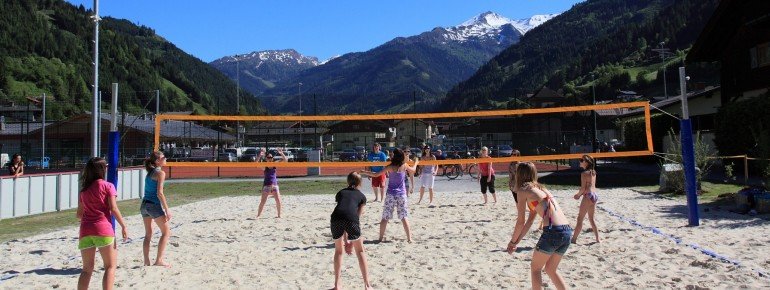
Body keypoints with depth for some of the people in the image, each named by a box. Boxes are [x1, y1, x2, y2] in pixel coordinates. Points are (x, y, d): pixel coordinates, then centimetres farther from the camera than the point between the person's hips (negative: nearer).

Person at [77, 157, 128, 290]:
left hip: (85, 230, 5)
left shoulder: (84, 189, 15)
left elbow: (79, 214, 16)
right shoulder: (107, 186, 0)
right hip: (103, 229, -5)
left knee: (87, 268, 11)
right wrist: (123, 226, -4)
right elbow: (113, 208, -8)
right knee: (110, 266, 3)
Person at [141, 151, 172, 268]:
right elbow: (159, 193, -17)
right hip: (154, 205, -8)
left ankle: (146, 261, 14)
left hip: (144, 204, 8)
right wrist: (167, 210, -15)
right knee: (166, 232, 2)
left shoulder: (149, 172, 15)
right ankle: (159, 260, -2)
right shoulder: (160, 173, -10)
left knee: (148, 234, 14)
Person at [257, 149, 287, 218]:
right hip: (266, 185, -3)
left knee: (278, 201, -3)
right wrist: (260, 156, -35)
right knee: (263, 201, -6)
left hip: (275, 185, 3)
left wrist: (281, 153, -15)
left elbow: (285, 160, 2)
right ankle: (258, 215, 3)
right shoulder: (264, 165, -3)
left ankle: (279, 215, 11)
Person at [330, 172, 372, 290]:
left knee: (338, 250, 25)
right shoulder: (361, 196, 27)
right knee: (360, 251, 18)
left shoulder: (341, 193, 32)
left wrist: (345, 240, 32)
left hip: (336, 218, 2)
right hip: (351, 219, -2)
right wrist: (351, 241, 27)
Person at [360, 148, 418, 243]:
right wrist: (416, 163, 40)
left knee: (385, 217, 5)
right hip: (401, 194, 2)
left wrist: (364, 172, 3)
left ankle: (381, 237, 6)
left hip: (391, 195, -2)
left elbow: (376, 175, -9)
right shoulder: (404, 166, -2)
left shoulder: (390, 167, -9)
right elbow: (413, 170, 19)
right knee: (404, 217, 8)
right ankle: (409, 238, 6)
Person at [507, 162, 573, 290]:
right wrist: (517, 241, 31)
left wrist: (512, 241, 17)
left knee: (535, 267, 13)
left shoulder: (523, 190, 3)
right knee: (551, 269, 23)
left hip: (553, 231, -7)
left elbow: (520, 222, 2)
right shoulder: (540, 188, 25)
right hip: (567, 231, 7)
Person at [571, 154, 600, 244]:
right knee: (591, 219, 18)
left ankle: (574, 239, 5)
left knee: (580, 219, 0)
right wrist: (580, 194, 13)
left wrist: (578, 194, 1)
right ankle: (597, 239, 20)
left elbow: (583, 188, -16)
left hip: (588, 196, -8)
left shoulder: (584, 173, -14)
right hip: (594, 195, 8)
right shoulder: (593, 172, 11)